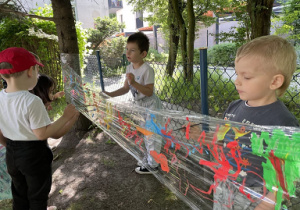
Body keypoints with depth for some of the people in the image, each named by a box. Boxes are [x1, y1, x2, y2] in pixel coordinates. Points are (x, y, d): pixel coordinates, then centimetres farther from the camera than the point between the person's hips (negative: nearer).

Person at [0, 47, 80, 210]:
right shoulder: (32, 101, -27)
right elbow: (42, 134, -24)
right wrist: (65, 117, -18)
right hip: (34, 154, -6)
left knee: (19, 194, 26)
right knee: (37, 195, 17)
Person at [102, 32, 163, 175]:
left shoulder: (147, 70, -24)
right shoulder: (129, 68, 0)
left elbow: (149, 92, -29)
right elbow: (125, 88, 5)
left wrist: (134, 83, -39)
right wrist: (111, 94, -7)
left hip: (152, 106, -8)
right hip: (141, 106, 9)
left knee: (152, 135, 3)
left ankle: (152, 165, 20)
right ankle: (149, 159, 41)